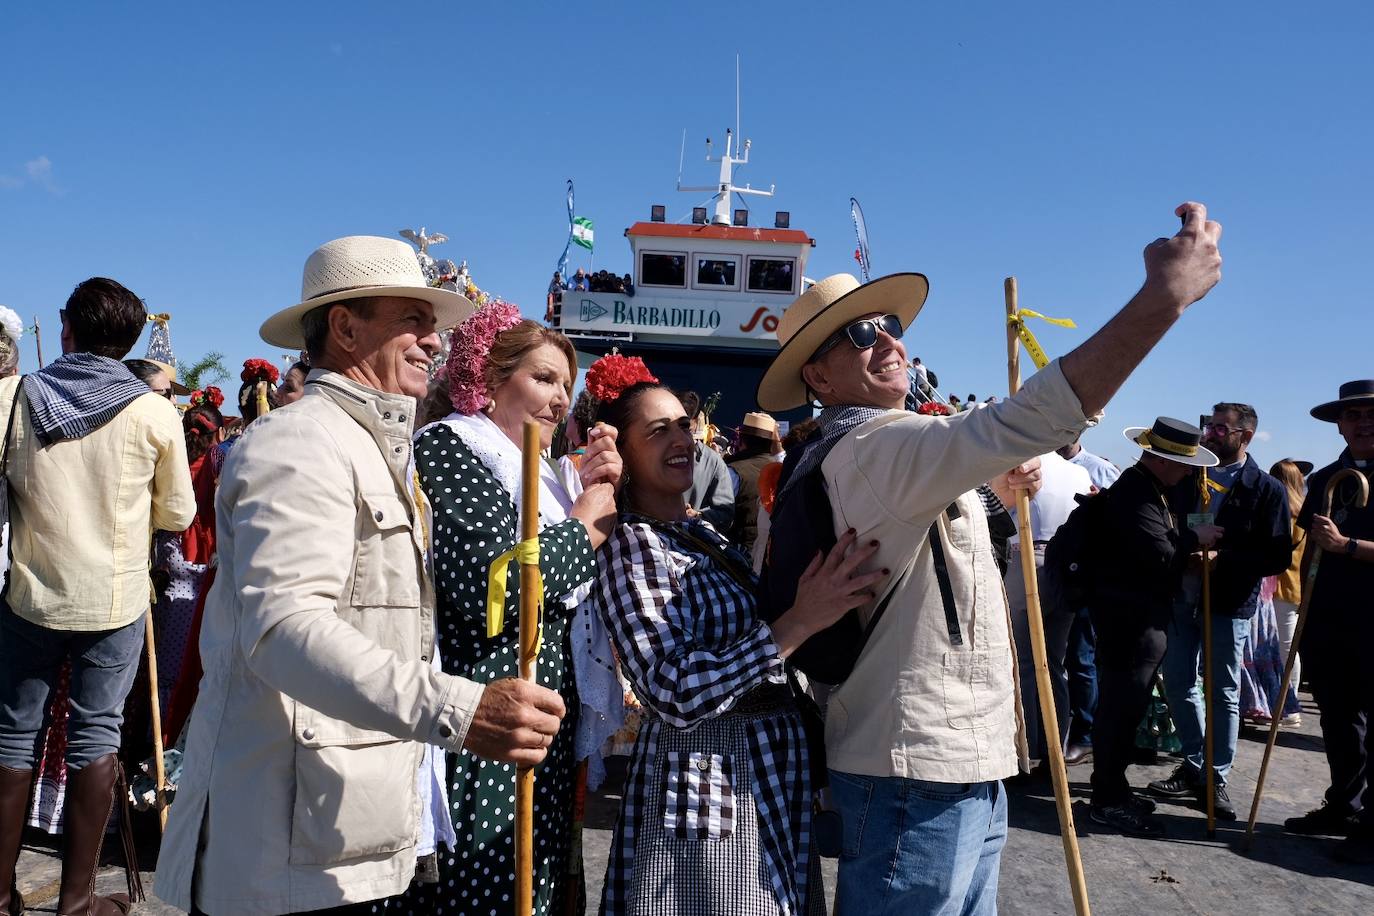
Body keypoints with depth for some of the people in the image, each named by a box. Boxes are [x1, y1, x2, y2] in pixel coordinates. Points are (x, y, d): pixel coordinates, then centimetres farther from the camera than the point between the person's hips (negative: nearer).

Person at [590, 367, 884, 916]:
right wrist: (800, 621, -30)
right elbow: (674, 694, -26)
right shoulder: (630, 545, -15)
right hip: (707, 783, -8)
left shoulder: (704, 534, 11)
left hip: (771, 773, 8)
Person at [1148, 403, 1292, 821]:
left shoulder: (1266, 489, -5)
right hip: (1182, 598, 5)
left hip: (1229, 603, -4)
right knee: (1178, 683, 10)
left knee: (1223, 692, 6)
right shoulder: (1188, 479, 7)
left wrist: (1222, 559, -20)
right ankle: (1195, 765, 26)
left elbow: (1279, 557, -10)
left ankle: (1216, 779, 17)